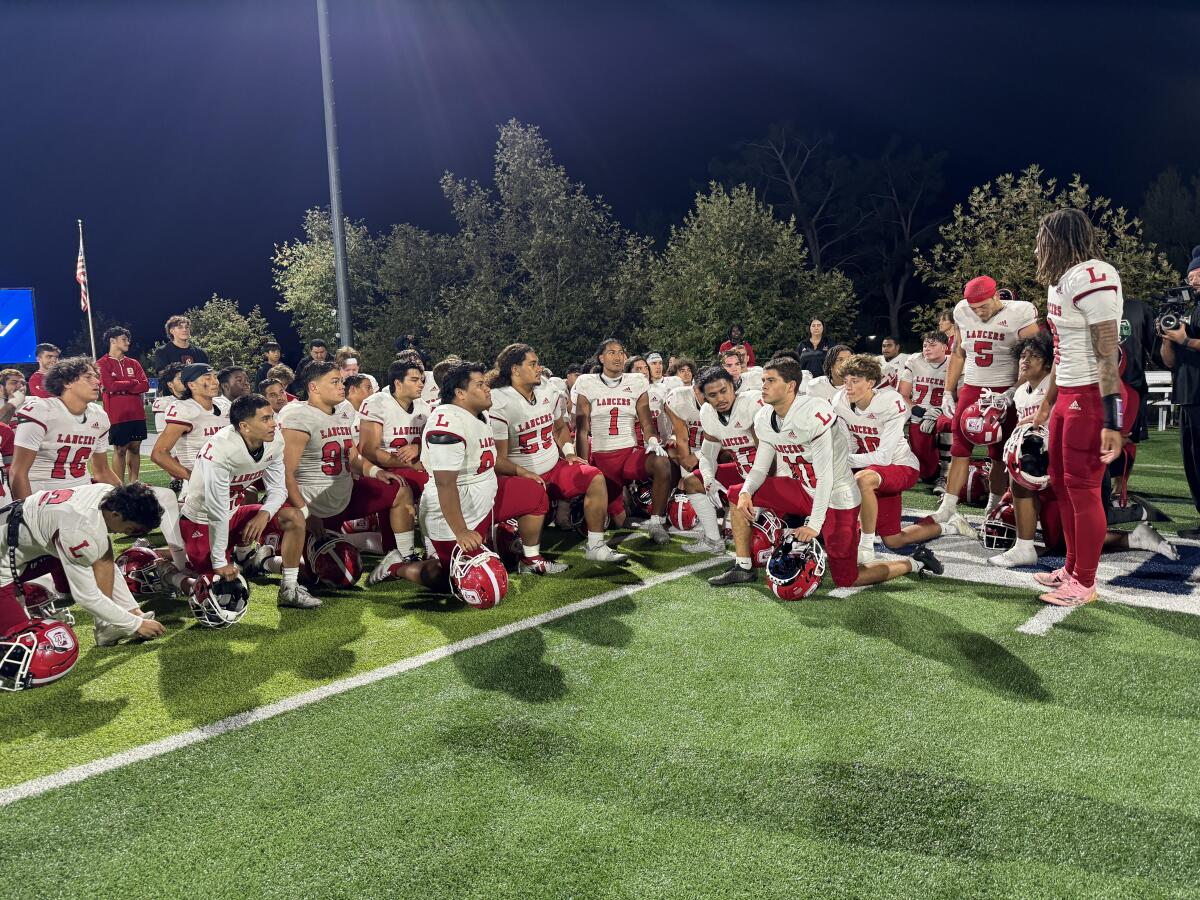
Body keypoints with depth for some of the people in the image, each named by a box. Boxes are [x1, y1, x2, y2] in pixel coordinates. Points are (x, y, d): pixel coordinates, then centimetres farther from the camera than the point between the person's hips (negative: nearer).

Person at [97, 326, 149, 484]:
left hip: (137, 413, 5)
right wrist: (133, 383, -4)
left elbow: (145, 385, 2)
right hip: (117, 415, -5)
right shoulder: (102, 364, -1)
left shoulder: (133, 363, 13)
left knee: (135, 447, 9)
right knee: (120, 449, -1)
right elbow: (110, 385, -15)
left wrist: (122, 387, -10)